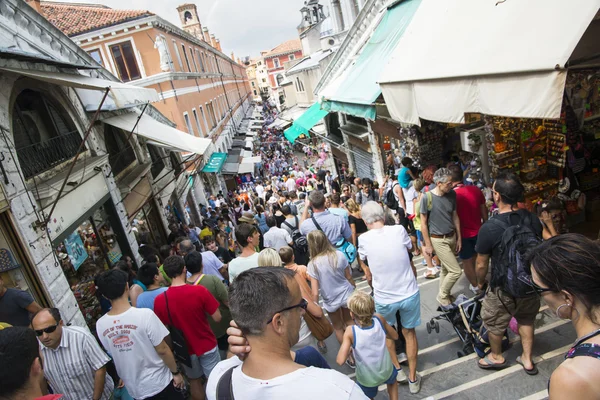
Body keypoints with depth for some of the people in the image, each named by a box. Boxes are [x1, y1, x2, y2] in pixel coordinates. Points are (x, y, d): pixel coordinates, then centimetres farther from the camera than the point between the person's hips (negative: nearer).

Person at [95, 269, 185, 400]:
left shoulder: (100, 325, -11)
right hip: (159, 383, -4)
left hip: (134, 389, 4)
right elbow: (162, 350, -17)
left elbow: (113, 354, 3)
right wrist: (176, 372, -4)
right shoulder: (145, 315, -25)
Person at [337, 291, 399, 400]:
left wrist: (349, 350, -15)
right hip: (386, 371, 3)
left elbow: (340, 361, -34)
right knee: (392, 381, 39)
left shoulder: (351, 332, -32)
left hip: (367, 378, -3)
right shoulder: (379, 319, -23)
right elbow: (394, 336, -5)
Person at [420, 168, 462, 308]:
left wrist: (459, 238, 9)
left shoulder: (452, 194, -1)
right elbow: (423, 223, -10)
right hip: (438, 240, -5)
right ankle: (442, 296, 17)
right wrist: (428, 245, -8)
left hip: (452, 237, 5)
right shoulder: (427, 198, -17)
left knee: (446, 269, 14)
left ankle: (444, 295, 33)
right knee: (456, 271, -4)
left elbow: (455, 216, 9)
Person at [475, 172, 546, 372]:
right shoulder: (533, 220, -11)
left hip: (504, 289, -5)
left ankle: (496, 357, 41)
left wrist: (480, 282, 4)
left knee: (493, 322, 20)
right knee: (526, 319, 28)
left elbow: (481, 265, -16)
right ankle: (527, 359, 43)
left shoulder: (489, 228, -27)